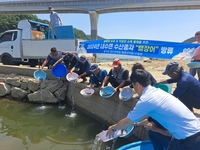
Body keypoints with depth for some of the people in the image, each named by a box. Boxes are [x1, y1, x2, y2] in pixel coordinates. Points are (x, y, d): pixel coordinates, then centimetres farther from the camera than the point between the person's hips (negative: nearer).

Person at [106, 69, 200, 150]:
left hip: (189, 141, -8)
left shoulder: (145, 100, -17)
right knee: (153, 133, 18)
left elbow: (128, 121, -2)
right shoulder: (157, 91, 6)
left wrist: (113, 128, 14)